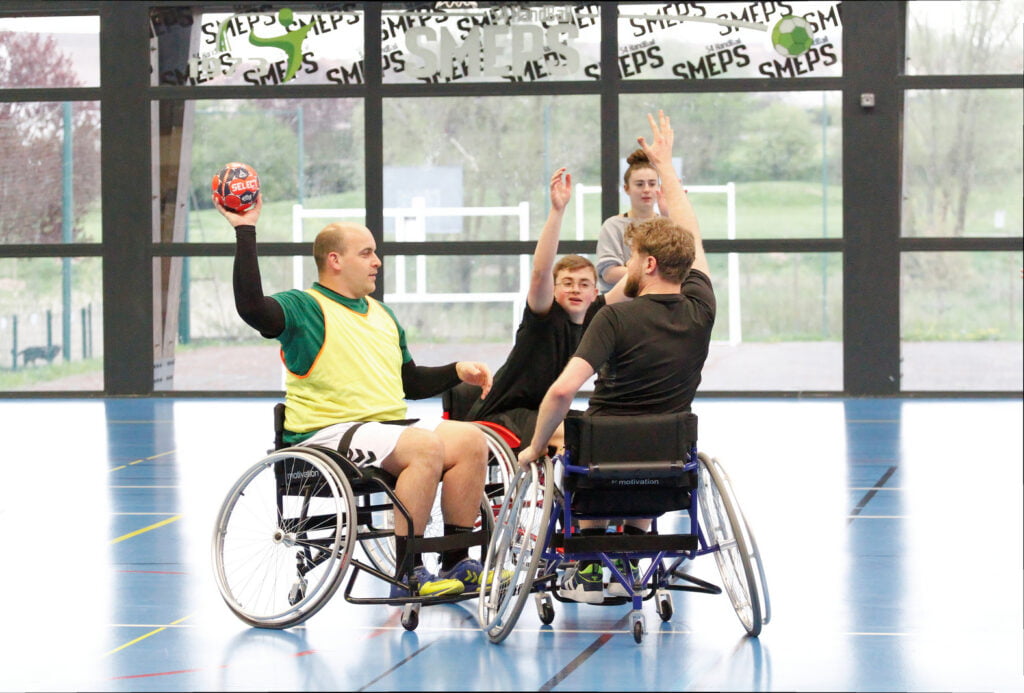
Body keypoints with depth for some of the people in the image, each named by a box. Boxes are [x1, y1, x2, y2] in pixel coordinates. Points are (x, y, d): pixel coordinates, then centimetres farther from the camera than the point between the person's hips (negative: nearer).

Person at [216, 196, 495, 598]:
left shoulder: (381, 314, 24)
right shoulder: (304, 308, -2)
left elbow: (411, 382, 29)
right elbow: (251, 306, -24)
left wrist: (458, 372, 13)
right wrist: (245, 232, -23)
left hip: (389, 425, 8)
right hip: (326, 433, -8)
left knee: (470, 441, -12)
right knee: (426, 446, -30)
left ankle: (456, 564, -5)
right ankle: (407, 575, -25)